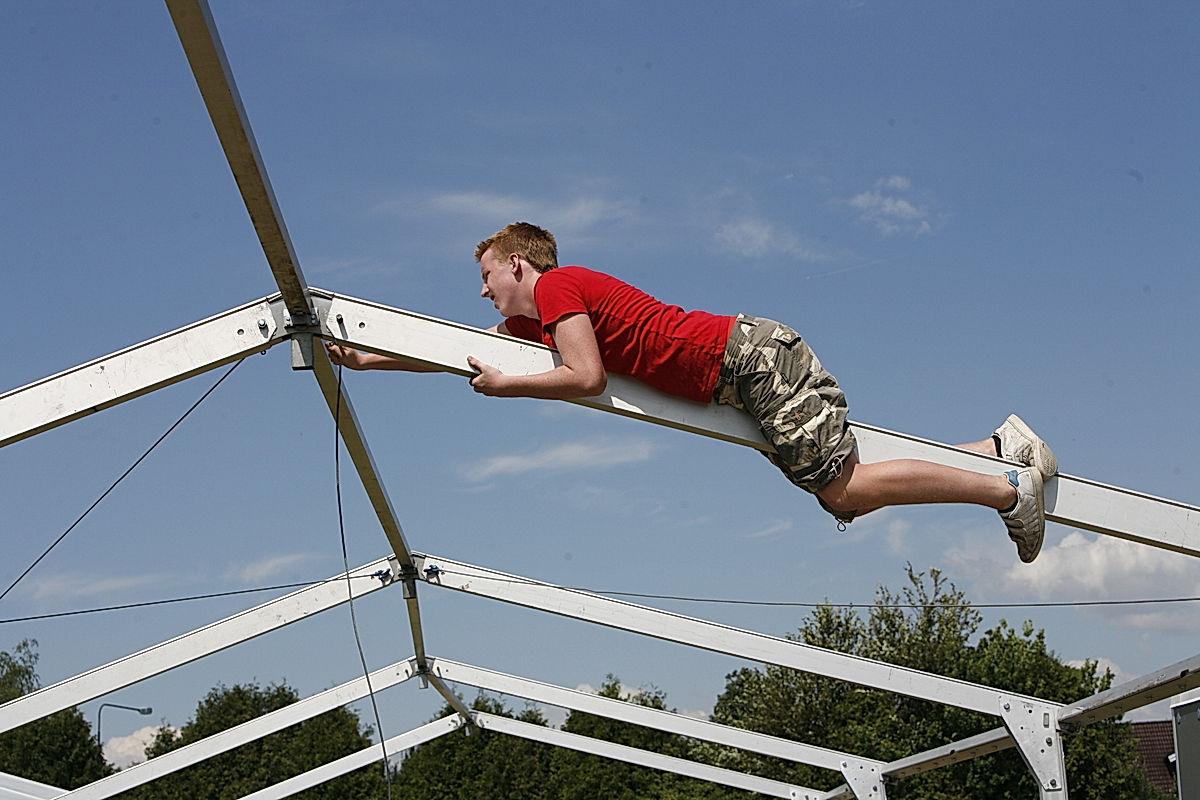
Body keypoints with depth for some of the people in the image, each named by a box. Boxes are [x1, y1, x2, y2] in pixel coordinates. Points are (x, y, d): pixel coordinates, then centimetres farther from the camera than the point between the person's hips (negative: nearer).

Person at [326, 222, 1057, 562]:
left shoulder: (556, 287, -7)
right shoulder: (529, 320, 21)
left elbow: (588, 378, -19)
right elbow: (461, 353, 30)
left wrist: (504, 387, -6)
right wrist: (365, 358, 31)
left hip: (751, 357, -9)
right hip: (744, 371, 9)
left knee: (845, 488, -16)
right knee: (842, 487, 9)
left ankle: (1008, 489, -11)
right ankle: (1003, 447, 12)